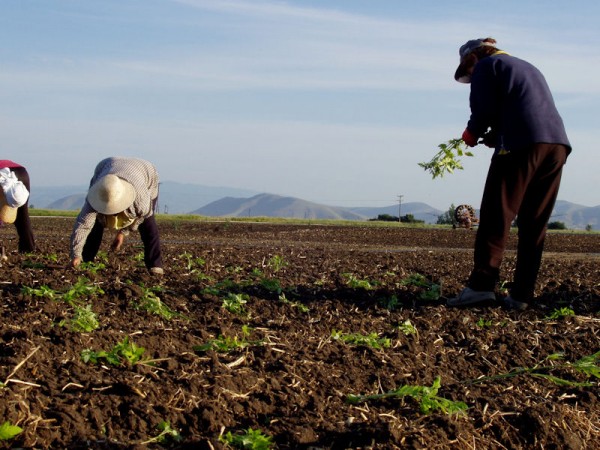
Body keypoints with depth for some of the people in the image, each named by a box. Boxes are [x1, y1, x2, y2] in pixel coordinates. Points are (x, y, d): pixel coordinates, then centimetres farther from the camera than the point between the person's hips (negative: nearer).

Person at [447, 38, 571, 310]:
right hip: (558, 144, 7)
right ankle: (521, 295, 5)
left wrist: (471, 134, 14)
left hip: (522, 144, -7)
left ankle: (482, 284, -16)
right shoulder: (528, 68, 34)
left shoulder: (486, 66, 10)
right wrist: (495, 135, 21)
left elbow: (483, 109, -4)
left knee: (496, 216, -8)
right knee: (534, 224, 7)